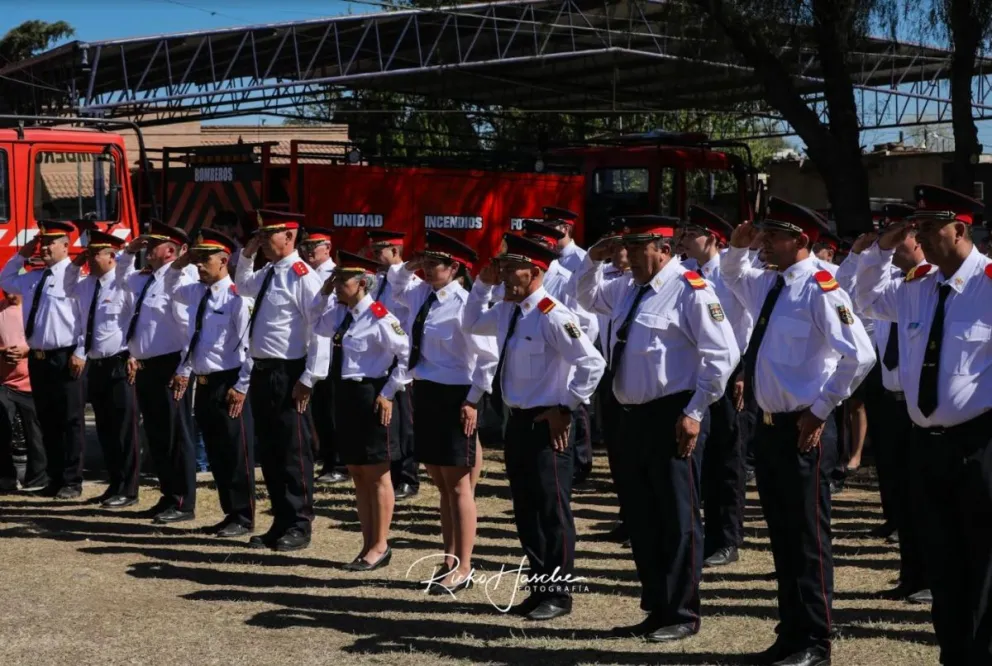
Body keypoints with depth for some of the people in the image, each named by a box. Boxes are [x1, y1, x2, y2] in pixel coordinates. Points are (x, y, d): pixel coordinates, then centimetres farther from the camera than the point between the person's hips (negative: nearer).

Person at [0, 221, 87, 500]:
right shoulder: (33, 278, 14)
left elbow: (88, 317, -14)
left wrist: (81, 353, -17)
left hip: (65, 358, -8)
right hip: (38, 358, 8)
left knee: (70, 422, 0)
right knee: (47, 422, 12)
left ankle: (71, 481, 8)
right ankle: (55, 479, 21)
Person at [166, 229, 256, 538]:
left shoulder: (235, 297, -14)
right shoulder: (197, 292, 10)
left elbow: (248, 345, -16)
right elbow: (171, 288, 32)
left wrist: (241, 387, -18)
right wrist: (178, 264, 13)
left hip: (227, 383, -8)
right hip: (203, 382, 8)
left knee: (236, 453, 1)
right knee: (215, 452, 13)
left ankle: (244, 518, 11)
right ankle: (230, 512, 24)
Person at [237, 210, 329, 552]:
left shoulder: (302, 276, -14)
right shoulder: (267, 273, 12)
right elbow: (242, 286, 35)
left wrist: (309, 379, -19)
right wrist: (247, 255, 17)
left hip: (288, 376, -9)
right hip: (262, 371, 9)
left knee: (293, 453, 1)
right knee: (268, 452, 14)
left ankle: (298, 527, 12)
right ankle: (280, 523, 24)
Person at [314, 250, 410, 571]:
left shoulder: (378, 318, -16)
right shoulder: (339, 312, 7)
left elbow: (407, 355, -14)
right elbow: (318, 328, 24)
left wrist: (388, 393, -14)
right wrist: (324, 294, 10)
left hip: (369, 396, -8)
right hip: (344, 394, 8)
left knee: (376, 475, 3)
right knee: (357, 474, 14)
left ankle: (380, 546, 13)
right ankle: (368, 544, 23)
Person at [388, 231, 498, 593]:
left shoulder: (463, 304, -16)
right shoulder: (422, 294, 7)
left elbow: (488, 357, -16)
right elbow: (394, 285, 30)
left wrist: (472, 401, -17)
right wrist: (409, 266, 10)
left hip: (453, 397, -8)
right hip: (424, 393, 8)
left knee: (458, 487, 0)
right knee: (442, 485, 15)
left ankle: (462, 569, 8)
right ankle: (449, 560, 25)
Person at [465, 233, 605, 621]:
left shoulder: (552, 316, -18)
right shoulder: (507, 312, 8)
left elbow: (592, 364, -21)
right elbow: (471, 323, 27)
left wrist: (565, 408, -16)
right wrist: (482, 284, 12)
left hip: (546, 425, -9)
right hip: (517, 422, 9)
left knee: (552, 510, 1)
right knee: (526, 510, 14)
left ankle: (558, 594, 12)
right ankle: (540, 587, 25)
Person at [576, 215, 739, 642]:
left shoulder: (689, 289, -10)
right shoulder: (628, 289, 14)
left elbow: (723, 355, -14)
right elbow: (589, 296, 35)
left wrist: (694, 412, -16)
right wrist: (592, 260, 15)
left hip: (673, 418, -8)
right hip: (633, 416, 8)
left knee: (677, 519, 0)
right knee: (641, 518, 13)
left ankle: (681, 615, 11)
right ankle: (656, 609, 24)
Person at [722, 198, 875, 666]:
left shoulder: (819, 289, -15)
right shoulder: (767, 284, 10)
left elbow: (859, 355, -22)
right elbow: (732, 275, 33)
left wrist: (821, 409, -15)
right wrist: (737, 245, 10)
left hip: (803, 431, -8)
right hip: (769, 426, 8)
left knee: (808, 537, 1)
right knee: (781, 535, 14)